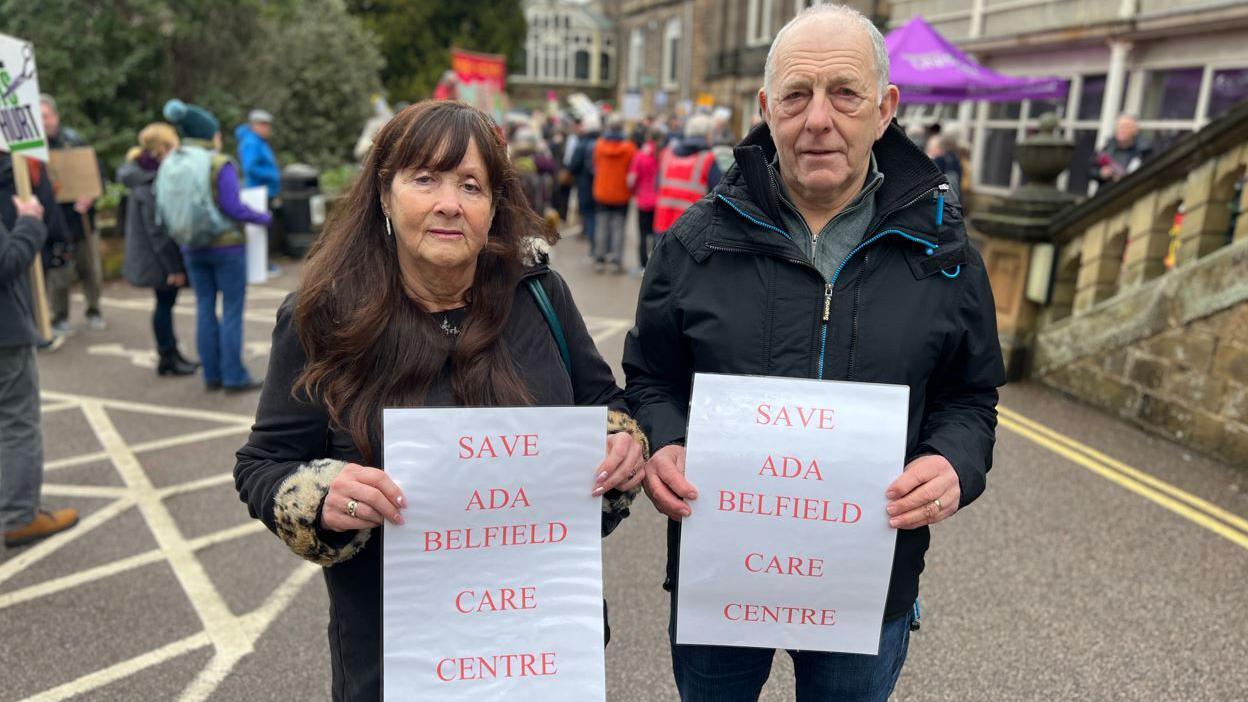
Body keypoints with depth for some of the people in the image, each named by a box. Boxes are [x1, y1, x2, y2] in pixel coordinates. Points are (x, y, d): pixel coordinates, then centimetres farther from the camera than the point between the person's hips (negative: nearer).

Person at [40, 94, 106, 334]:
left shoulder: (74, 140, 0)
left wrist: (90, 195, -15)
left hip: (81, 217, 2)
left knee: (90, 269, 12)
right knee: (58, 273, 1)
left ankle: (94, 311, 29)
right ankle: (60, 317, 16)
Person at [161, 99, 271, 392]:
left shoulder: (170, 164, 3)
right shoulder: (220, 165, -14)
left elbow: (163, 206, 5)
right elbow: (233, 207, -18)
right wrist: (263, 218, -3)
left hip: (192, 248, 6)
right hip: (226, 245, -6)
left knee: (205, 308, 12)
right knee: (232, 310, 1)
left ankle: (212, 374, 17)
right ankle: (234, 376, 3)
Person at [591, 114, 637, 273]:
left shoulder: (599, 145, -5)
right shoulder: (629, 147, -12)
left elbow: (595, 167, 7)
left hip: (602, 193, 2)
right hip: (621, 194, -2)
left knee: (602, 226, 10)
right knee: (618, 227, 3)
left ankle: (600, 258, 11)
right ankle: (617, 260, 1)